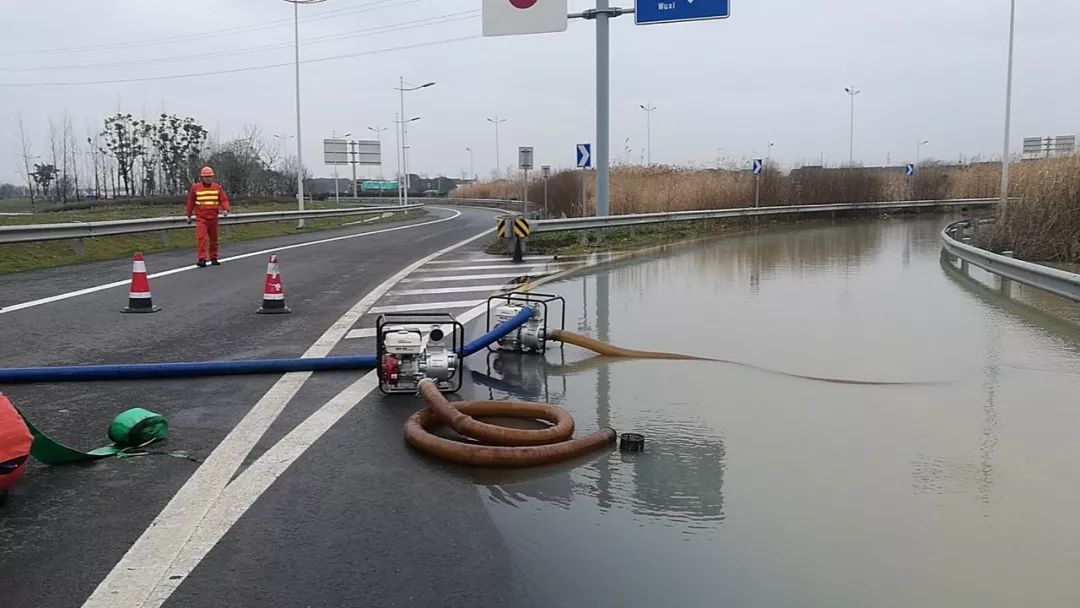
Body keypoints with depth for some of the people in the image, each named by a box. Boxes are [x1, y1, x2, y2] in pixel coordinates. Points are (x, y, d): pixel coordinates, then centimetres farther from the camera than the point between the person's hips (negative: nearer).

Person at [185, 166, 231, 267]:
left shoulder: (217, 187, 3)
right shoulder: (195, 187, 0)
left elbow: (224, 199, 0)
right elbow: (190, 202, 9)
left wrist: (225, 209, -20)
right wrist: (188, 215, 13)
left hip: (213, 217, 3)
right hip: (200, 218, -3)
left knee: (213, 239, 12)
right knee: (201, 237, -15)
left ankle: (213, 258, 24)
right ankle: (202, 259, -18)